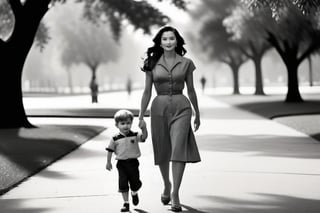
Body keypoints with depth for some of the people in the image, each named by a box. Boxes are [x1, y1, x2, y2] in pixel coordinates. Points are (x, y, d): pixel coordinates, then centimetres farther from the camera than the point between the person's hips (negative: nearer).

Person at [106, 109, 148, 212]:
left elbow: (144, 136, -19)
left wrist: (144, 128, -35)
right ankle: (126, 203, 7)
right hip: (122, 163, -1)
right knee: (123, 185, -3)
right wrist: (108, 162, 4)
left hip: (133, 162, 1)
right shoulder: (115, 138, -4)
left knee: (135, 183, 8)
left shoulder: (135, 135, -3)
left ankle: (134, 193, 42)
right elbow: (110, 150, 3)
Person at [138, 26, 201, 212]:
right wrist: (141, 117, 3)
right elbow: (147, 92, 6)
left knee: (179, 149, -14)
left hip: (181, 107, -1)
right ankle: (167, 186, 34)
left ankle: (175, 193, -14)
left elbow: (191, 90, 11)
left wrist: (197, 114, 16)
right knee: (162, 151, 11)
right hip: (159, 107, 1)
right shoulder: (152, 64, 4)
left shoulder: (186, 63, 3)